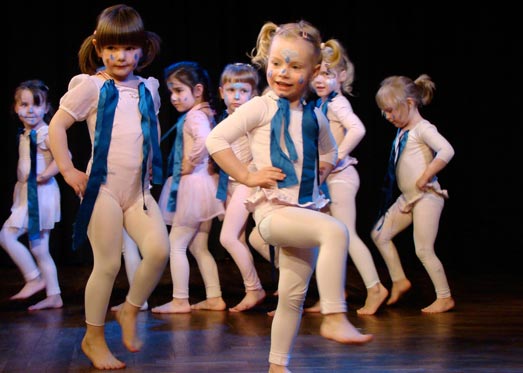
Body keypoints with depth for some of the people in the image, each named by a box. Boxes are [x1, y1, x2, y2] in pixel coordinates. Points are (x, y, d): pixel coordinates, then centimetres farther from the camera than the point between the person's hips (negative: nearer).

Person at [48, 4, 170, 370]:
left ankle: (130, 311, 12)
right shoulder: (91, 86, -4)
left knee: (158, 250, -13)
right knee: (108, 264, -3)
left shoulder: (148, 88, 11)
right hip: (104, 188, -5)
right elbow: (56, 126, -4)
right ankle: (94, 339, 14)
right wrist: (68, 170, -8)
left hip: (139, 189, 5)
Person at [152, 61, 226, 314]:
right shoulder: (204, 114, 13)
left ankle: (180, 300, 0)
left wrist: (189, 163, -21)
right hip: (200, 186, 10)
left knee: (176, 244, -3)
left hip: (193, 184, -10)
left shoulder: (195, 115, -15)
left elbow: (205, 140, -34)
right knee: (199, 247, 15)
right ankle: (214, 298, 16)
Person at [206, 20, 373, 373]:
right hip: (272, 209, -6)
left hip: (305, 210, 6)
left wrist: (324, 167, 12)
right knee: (336, 231, -32)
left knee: (294, 294, 9)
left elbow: (329, 154, 33)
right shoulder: (261, 108, -3)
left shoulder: (315, 116, 13)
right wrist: (246, 175, -11)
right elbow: (215, 139, -8)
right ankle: (334, 317, -30)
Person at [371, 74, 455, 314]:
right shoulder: (403, 131, 11)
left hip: (426, 197, -9)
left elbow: (446, 150, -29)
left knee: (423, 250, -6)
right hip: (407, 198, 9)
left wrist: (426, 176, -26)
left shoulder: (423, 128, -15)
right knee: (379, 234, 10)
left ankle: (445, 298, 6)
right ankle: (399, 281, 20)